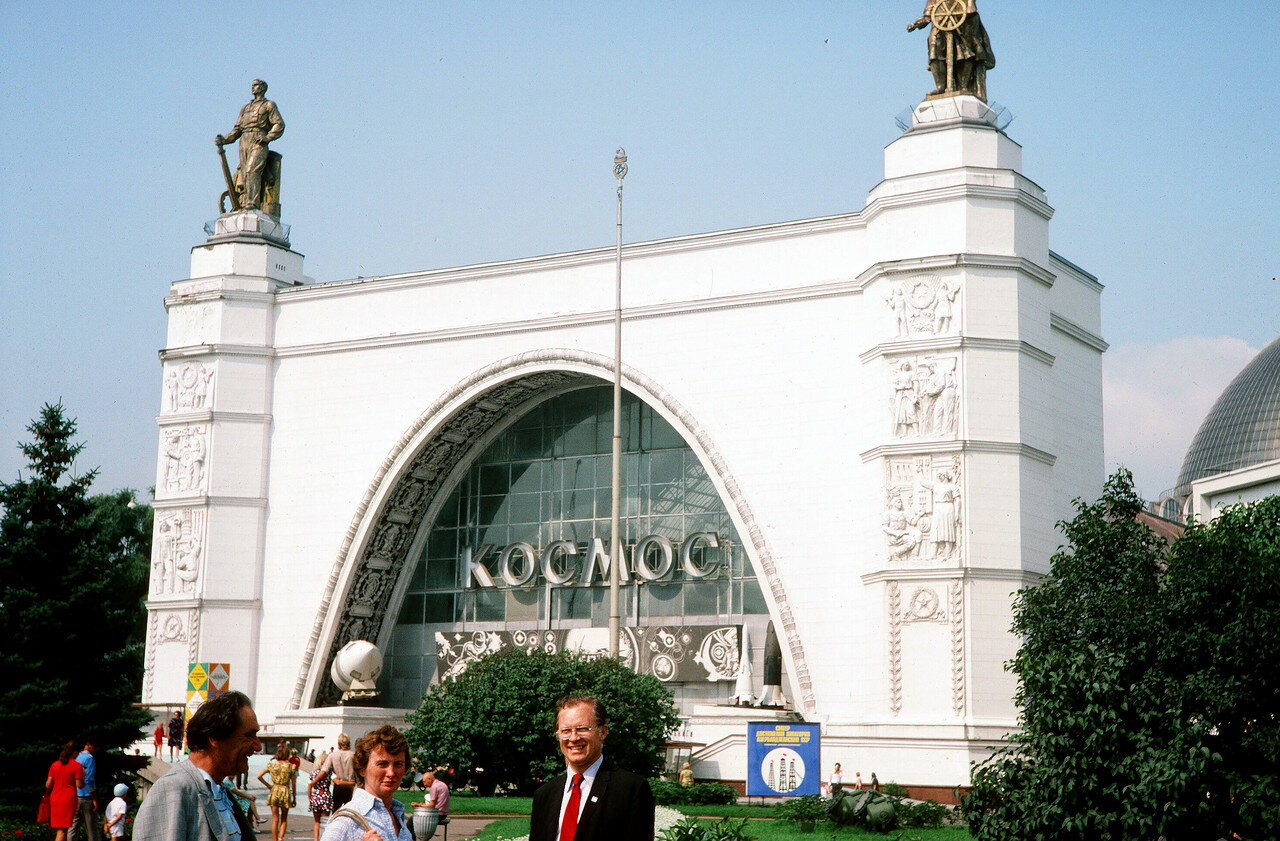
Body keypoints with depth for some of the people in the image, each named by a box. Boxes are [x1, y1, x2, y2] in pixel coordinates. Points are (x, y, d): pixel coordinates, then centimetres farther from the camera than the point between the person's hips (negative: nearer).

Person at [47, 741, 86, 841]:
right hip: (69, 799, -5)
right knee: (62, 830, -5)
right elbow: (79, 785, -9)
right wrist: (83, 776, 9)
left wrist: (47, 794, 23)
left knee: (59, 828, 14)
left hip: (55, 798, 5)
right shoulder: (77, 765, -6)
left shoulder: (55, 764, 8)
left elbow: (48, 784, 6)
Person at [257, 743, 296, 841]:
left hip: (274, 792, 1)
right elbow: (293, 784, 0)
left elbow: (259, 776, 1)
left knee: (275, 819, 8)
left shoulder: (271, 764, 0)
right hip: (285, 792, -1)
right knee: (284, 819, 13)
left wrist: (267, 785, 10)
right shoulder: (290, 766, -4)